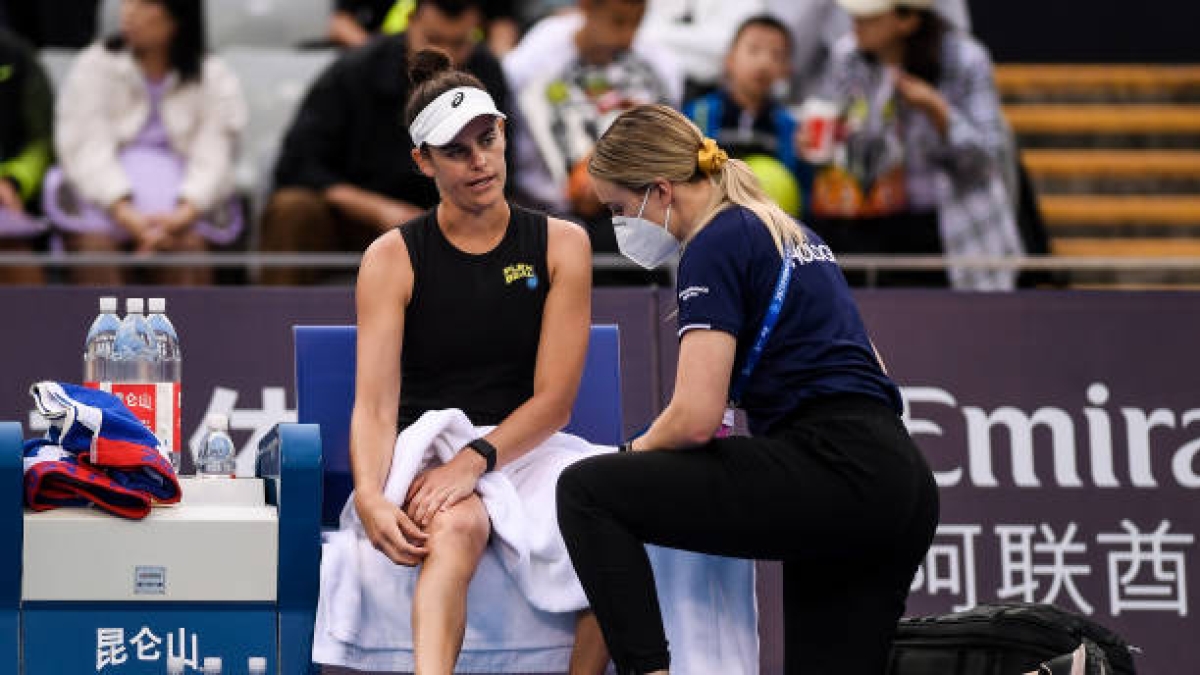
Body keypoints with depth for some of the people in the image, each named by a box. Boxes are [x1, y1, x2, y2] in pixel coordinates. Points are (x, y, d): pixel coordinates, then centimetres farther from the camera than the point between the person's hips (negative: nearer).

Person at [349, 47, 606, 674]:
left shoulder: (562, 246, 8)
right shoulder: (392, 259, 5)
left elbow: (553, 400, -1)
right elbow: (375, 404, -7)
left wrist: (475, 459, -20)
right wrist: (370, 497, -28)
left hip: (523, 448, 2)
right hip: (426, 445, -2)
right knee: (458, 524, -38)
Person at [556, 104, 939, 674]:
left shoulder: (716, 246, -6)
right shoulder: (787, 233, 23)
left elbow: (695, 418, -14)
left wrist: (632, 455, 6)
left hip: (831, 475, -10)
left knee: (586, 492, -8)